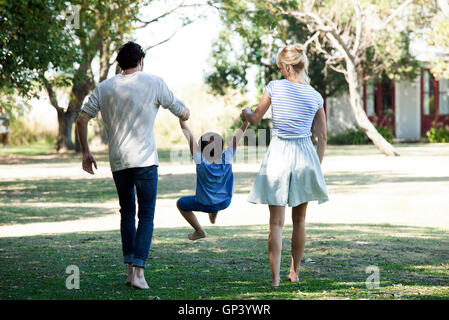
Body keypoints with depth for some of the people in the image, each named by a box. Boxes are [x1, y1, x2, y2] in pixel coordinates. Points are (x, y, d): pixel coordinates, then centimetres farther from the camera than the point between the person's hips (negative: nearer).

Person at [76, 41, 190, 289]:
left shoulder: (104, 87, 8)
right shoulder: (154, 83, -1)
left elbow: (81, 119, 6)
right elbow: (183, 114, 4)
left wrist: (85, 152, 15)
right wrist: (185, 114, 28)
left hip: (117, 162, 4)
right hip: (145, 159, -4)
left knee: (127, 212, 18)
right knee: (146, 215, 0)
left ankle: (130, 267, 13)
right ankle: (138, 271, -9)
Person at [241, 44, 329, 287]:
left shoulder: (274, 87, -6)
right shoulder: (315, 96, 1)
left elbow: (255, 119, 6)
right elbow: (322, 137, 4)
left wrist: (245, 113, 29)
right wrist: (317, 166, 14)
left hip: (278, 154, -2)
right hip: (305, 156, 2)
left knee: (276, 221, 0)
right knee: (299, 219, 15)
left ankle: (275, 277, -7)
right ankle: (294, 272, 23)